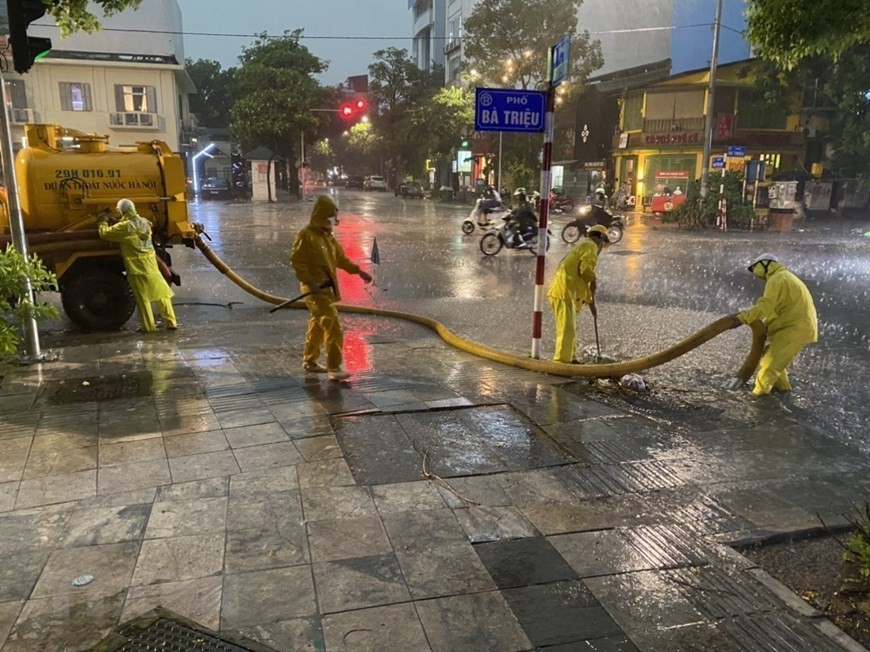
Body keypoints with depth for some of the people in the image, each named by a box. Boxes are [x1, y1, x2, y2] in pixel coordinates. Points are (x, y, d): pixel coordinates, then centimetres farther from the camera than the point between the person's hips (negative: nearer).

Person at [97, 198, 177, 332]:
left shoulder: (124, 226, -13)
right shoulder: (143, 222, 9)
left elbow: (105, 233, -7)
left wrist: (103, 222, 11)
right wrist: (114, 222, 23)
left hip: (136, 266, -6)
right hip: (151, 264, 6)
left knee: (142, 298, 3)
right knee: (162, 292, 8)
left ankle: (149, 326, 7)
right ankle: (171, 322, 8)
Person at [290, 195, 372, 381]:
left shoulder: (328, 236, 14)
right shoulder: (306, 236, -12)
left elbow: (340, 258, 19)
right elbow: (296, 260, -16)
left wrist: (358, 270, 8)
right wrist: (309, 282, -23)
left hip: (327, 287, 9)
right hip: (315, 289, -9)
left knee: (318, 325, 18)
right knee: (333, 326, -14)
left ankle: (309, 361, 32)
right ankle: (334, 368, -10)